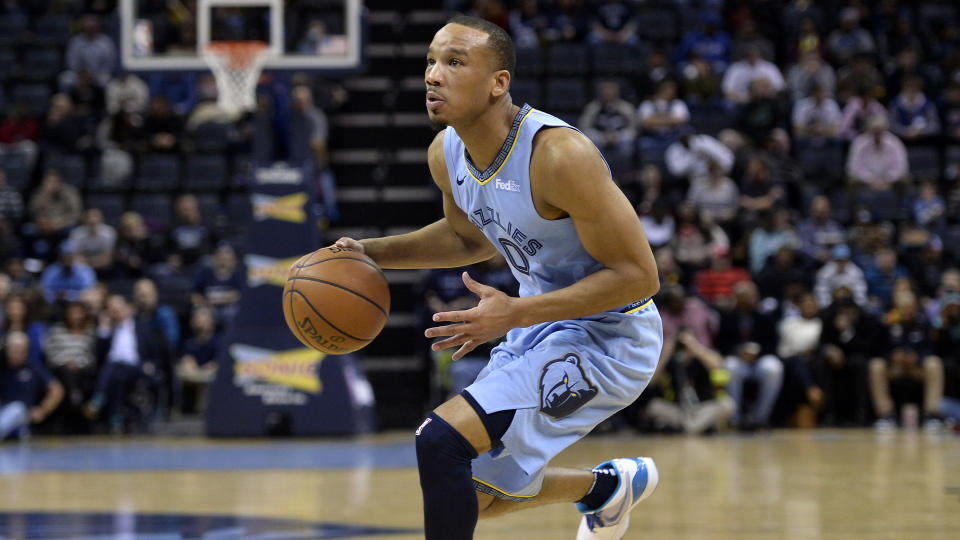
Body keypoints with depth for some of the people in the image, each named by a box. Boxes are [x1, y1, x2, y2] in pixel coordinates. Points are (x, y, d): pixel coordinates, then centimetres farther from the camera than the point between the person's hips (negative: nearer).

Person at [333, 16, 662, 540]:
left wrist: (515, 314, -31)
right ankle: (610, 485, 45)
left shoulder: (559, 155, -29)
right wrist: (372, 252, 2)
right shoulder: (446, 153, -4)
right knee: (475, 493, 19)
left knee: (441, 440, -24)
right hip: (541, 323, 9)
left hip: (608, 335, -9)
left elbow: (638, 275, -25)